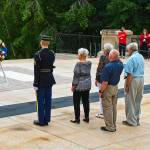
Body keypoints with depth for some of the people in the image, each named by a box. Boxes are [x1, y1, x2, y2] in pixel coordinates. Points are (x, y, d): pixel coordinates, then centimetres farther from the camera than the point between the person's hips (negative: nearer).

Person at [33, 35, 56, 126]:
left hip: (41, 80, -5)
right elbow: (51, 66, 6)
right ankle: (47, 120, 20)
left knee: (40, 101, 4)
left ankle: (41, 121, 11)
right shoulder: (52, 54, 1)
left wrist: (35, 84, -12)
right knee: (48, 100, 11)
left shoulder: (38, 55, -17)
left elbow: (36, 71, -16)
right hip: (50, 79, 5)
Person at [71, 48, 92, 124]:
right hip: (87, 85, 6)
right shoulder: (89, 63, 0)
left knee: (76, 102, 4)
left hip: (79, 86, -6)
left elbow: (76, 75, -15)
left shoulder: (78, 64, -17)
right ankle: (87, 118, 17)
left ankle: (77, 119, 7)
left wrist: (73, 85, -9)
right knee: (86, 101, 12)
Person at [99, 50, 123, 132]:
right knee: (114, 107, 16)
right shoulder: (120, 64, -5)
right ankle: (113, 126, 25)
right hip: (116, 87, 8)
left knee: (107, 108, 4)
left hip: (108, 88, -7)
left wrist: (100, 91, -13)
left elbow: (105, 82, -25)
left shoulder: (108, 66, -26)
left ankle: (110, 127, 11)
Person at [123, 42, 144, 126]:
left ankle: (131, 121, 10)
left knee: (130, 101, 3)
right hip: (141, 79, 8)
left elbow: (130, 74, -20)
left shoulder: (131, 58, -17)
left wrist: (127, 85, -16)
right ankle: (137, 120, 24)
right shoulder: (141, 57, 10)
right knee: (138, 101, 15)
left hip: (133, 80, -8)